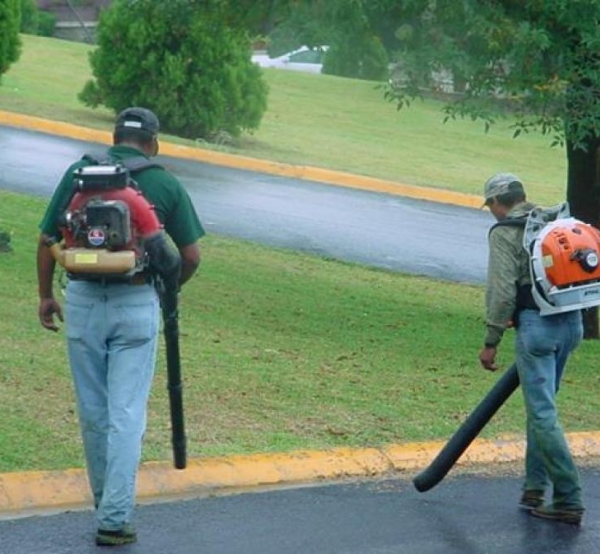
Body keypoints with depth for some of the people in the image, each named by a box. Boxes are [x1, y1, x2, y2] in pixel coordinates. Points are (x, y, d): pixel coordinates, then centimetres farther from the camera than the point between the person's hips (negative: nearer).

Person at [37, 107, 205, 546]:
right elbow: (192, 255, 0)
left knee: (93, 411, 14)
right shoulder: (165, 183, 0)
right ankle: (115, 518, -7)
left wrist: (46, 295, 15)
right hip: (137, 304, -2)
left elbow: (47, 239, 4)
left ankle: (106, 502, 28)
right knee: (126, 414, -1)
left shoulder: (80, 171, 3)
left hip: (83, 300, 2)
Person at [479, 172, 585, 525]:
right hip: (572, 323, 8)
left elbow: (502, 291, -13)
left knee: (543, 414, -5)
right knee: (541, 406, 19)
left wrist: (491, 342, -7)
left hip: (537, 325, -8)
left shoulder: (505, 233, -5)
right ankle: (537, 489, 20)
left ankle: (569, 499, -9)